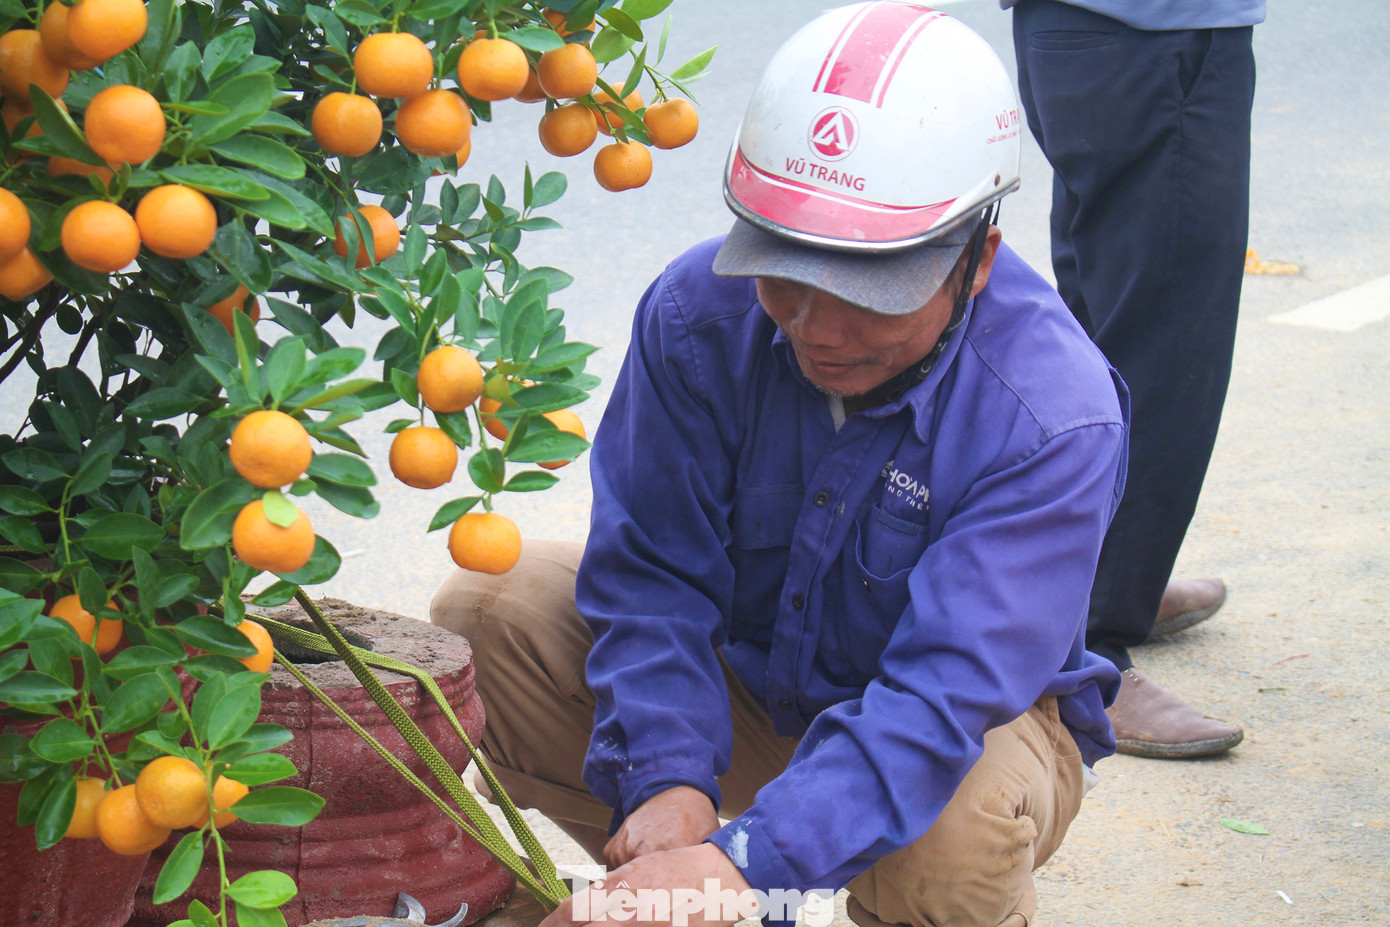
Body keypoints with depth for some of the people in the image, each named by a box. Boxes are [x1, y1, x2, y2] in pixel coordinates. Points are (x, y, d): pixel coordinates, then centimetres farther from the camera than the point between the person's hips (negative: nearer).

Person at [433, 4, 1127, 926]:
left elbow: (944, 693, -38)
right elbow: (652, 572, -17)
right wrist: (668, 781, -35)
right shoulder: (699, 314, -20)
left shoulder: (1056, 417, -31)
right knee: (492, 607, -17)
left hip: (981, 720, -3)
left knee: (950, 840, -39)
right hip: (746, 673, 4)